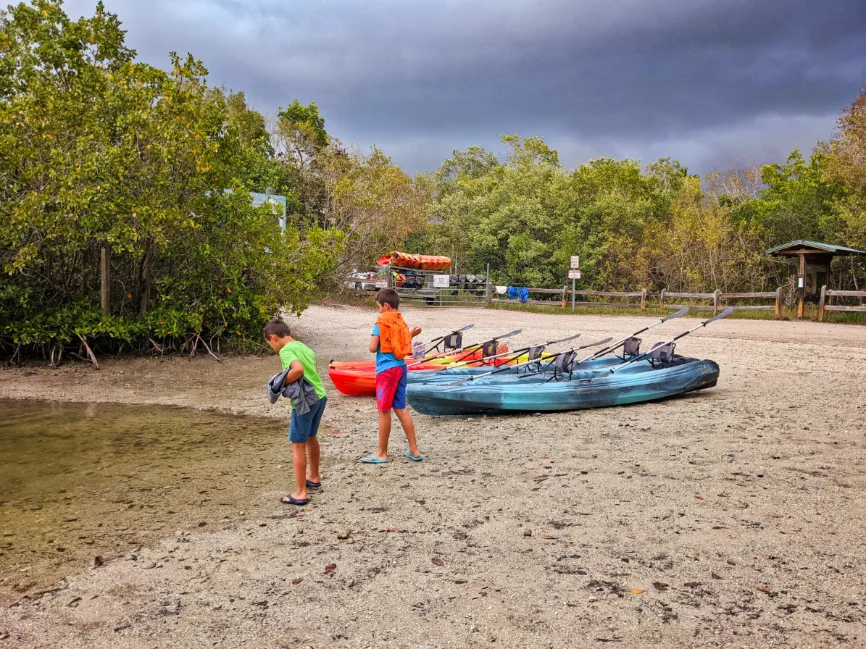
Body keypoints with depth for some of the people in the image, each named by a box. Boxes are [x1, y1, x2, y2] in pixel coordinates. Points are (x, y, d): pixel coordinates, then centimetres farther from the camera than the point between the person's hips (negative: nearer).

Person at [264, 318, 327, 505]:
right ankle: (314, 477, 44)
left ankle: (301, 493, 4)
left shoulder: (286, 350, -12)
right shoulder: (304, 347, 15)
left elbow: (298, 369, -29)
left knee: (298, 445, 0)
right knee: (310, 437, 27)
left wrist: (282, 382, -16)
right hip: (320, 396, 9)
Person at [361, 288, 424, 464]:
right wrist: (411, 335, 24)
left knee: (384, 411, 1)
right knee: (401, 409, 13)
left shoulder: (382, 321, -10)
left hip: (387, 369, -7)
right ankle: (414, 450, 16)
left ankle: (382, 454, 10)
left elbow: (373, 348, -10)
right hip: (400, 368, 7)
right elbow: (404, 349, 10)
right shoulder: (401, 322, 9)